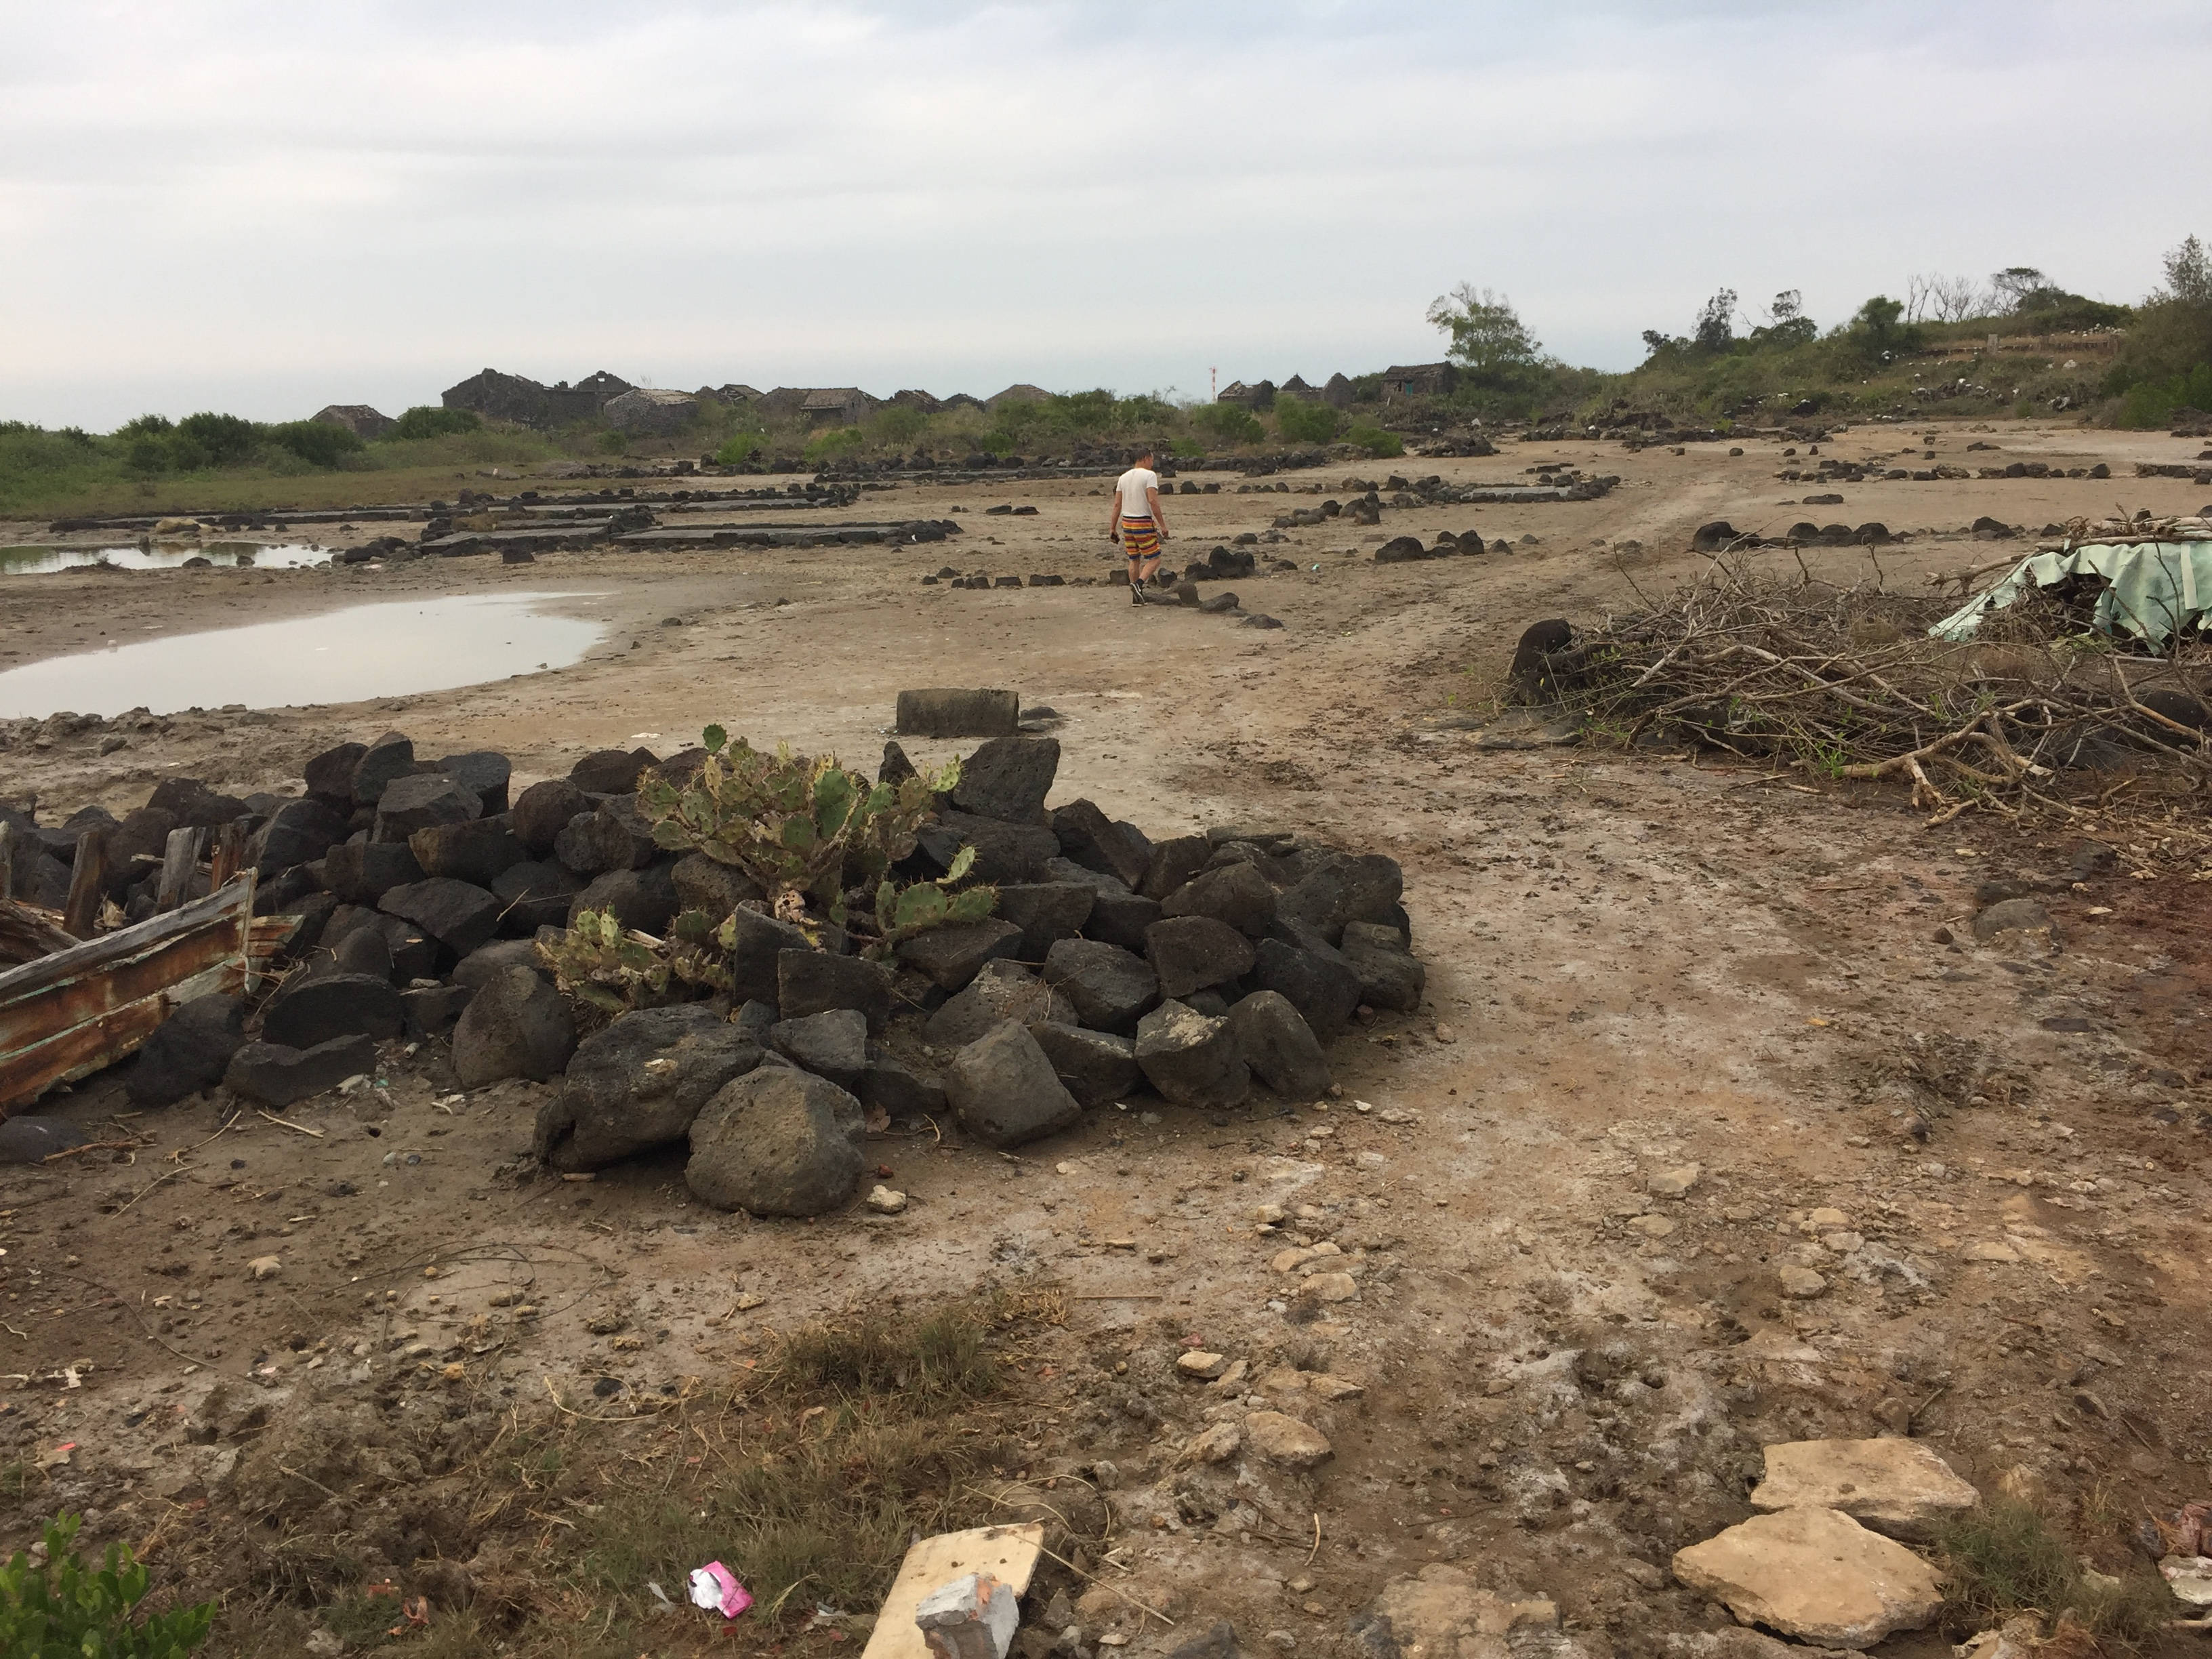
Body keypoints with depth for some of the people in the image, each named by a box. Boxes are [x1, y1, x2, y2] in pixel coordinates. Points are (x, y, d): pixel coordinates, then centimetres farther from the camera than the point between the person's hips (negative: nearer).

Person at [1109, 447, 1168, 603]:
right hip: (1144, 523, -6)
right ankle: (1138, 584, -20)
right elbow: (1153, 501, -19)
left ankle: (1136, 598, 14)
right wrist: (1162, 525, -17)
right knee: (1154, 559, 3)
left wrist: (1112, 528, 11)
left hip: (1126, 522, 6)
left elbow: (1117, 504, 8)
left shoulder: (1123, 477, 10)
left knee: (1134, 560, 15)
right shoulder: (1149, 475, -9)